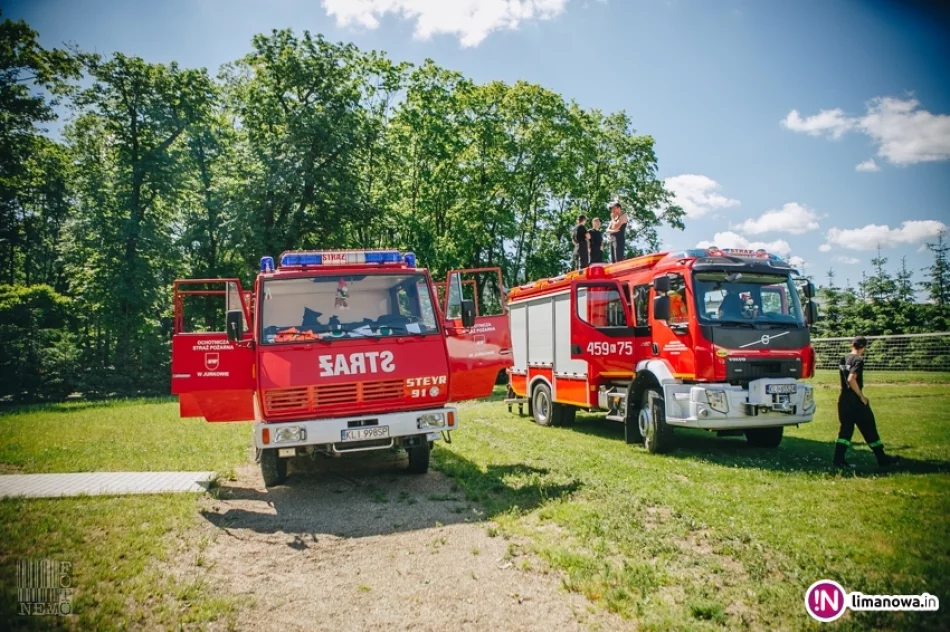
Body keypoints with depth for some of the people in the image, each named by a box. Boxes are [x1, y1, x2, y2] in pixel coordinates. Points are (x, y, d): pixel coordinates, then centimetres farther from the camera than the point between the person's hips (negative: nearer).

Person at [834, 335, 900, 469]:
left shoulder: (844, 359, 9)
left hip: (843, 399, 7)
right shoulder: (858, 360, -14)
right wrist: (862, 396, -16)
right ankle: (882, 458, 16)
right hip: (855, 401, -7)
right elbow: (851, 379, -24)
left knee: (845, 429, 9)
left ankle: (839, 459, 2)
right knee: (869, 428, 5)